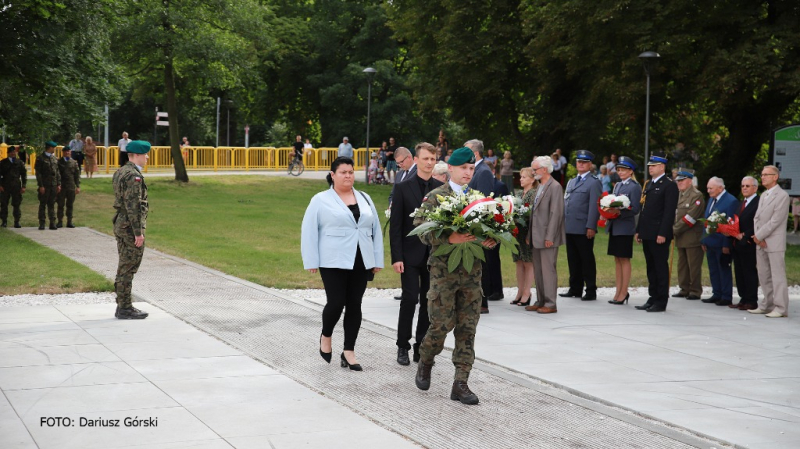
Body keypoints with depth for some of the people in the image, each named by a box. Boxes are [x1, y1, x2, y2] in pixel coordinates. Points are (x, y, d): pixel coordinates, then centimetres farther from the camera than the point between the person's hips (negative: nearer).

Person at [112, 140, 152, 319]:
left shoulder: (120, 172, 14)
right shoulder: (133, 175, -17)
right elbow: (133, 206, -22)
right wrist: (138, 232, -21)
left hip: (120, 224, 10)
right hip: (131, 226, -10)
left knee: (124, 268, 15)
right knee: (128, 269, -5)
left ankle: (123, 306, 21)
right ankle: (125, 309, -1)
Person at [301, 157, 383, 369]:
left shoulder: (365, 199, 13)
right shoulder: (321, 200, 0)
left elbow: (375, 229, 14)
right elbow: (309, 231, -2)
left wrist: (377, 261, 9)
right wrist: (311, 262, -7)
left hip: (360, 263, 4)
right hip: (333, 263, -4)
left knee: (354, 304, 4)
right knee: (336, 303, -7)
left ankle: (349, 351, 11)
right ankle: (326, 336, 22)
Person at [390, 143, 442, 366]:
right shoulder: (403, 188, -2)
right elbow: (395, 226, -5)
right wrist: (396, 257, -11)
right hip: (410, 255, -3)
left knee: (429, 302, 5)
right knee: (410, 299, -4)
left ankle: (422, 347, 15)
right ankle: (403, 346, 8)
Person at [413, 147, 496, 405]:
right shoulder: (435, 197, -2)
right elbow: (422, 231, -11)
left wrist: (491, 240, -7)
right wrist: (450, 238, -25)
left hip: (472, 272, 4)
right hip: (443, 270, -4)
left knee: (467, 328, 2)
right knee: (441, 324, -4)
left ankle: (460, 384, 7)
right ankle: (425, 363, 26)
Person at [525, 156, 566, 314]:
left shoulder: (555, 187, -11)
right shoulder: (540, 187, 17)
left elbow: (556, 213, -17)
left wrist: (549, 237, -20)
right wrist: (529, 235, 16)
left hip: (547, 238, -9)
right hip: (536, 238, 9)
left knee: (548, 270, -6)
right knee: (538, 271, 11)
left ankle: (550, 304, -2)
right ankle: (540, 302, 17)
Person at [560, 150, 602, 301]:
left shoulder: (594, 182, -4)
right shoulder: (571, 182, 20)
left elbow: (594, 206, -11)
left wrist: (591, 227, -17)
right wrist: (563, 223, 14)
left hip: (584, 229, -7)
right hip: (570, 228, 7)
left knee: (587, 260, -1)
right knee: (573, 260, 11)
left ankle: (591, 291, 5)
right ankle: (575, 289, 19)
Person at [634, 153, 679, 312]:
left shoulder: (669, 185, -8)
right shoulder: (648, 185, 19)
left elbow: (669, 211, -15)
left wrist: (662, 233, -20)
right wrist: (639, 230, 16)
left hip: (659, 235, -8)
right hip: (647, 234, 8)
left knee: (661, 268, -3)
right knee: (651, 268, 11)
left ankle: (661, 302, 0)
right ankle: (653, 299, 16)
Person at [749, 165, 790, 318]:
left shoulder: (782, 196, -9)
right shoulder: (763, 195, 18)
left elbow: (775, 221, -15)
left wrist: (759, 236, -12)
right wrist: (757, 236, -2)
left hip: (774, 242, -8)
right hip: (760, 242, 8)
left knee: (777, 277, -6)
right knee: (764, 276, 12)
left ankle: (781, 308, -4)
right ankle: (767, 305, 20)